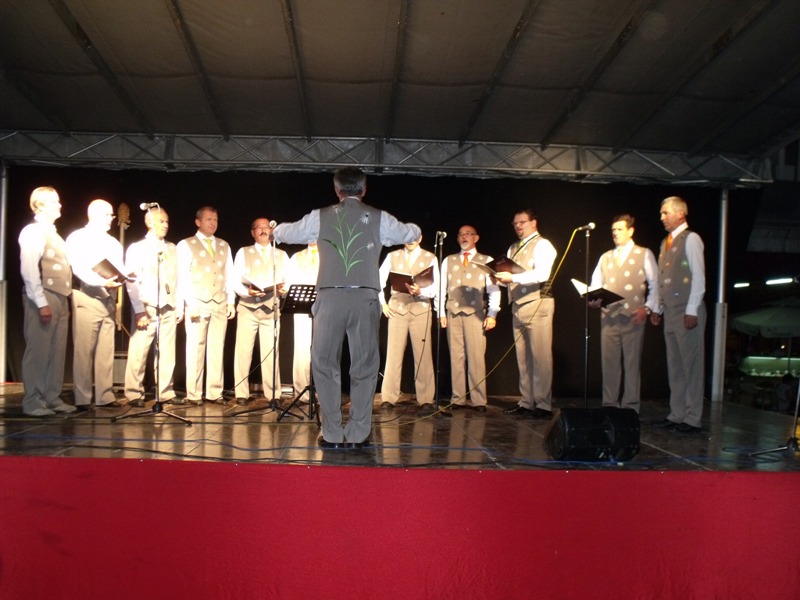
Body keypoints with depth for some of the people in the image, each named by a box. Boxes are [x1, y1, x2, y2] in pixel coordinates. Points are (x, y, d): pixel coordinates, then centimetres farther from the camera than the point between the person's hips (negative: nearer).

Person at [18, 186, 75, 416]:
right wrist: (41, 302, -20)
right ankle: (32, 402, 2)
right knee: (38, 350, -4)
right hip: (43, 298, -9)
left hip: (60, 298, 9)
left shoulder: (53, 234, 20)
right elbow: (29, 270, -16)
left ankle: (52, 398, 16)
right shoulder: (33, 232, -8)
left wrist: (63, 299, 11)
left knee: (57, 351, 9)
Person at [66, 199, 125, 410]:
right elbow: (78, 268, -12)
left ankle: (105, 396, 10)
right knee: (84, 350, -4)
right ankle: (82, 399, 1)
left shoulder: (113, 243, 18)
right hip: (86, 299, -5)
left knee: (106, 351, 6)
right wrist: (102, 282, -26)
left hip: (108, 300, 6)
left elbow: (120, 269, 12)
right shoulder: (77, 238, 0)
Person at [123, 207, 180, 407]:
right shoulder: (136, 248, 3)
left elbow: (177, 279, 12)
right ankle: (134, 394, 6)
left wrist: (179, 307, 6)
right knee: (138, 353, -4)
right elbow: (131, 282, -3)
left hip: (168, 308, 4)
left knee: (167, 354, 4)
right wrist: (139, 310, -12)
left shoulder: (171, 248, 15)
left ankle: (166, 393, 11)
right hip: (147, 308, -4)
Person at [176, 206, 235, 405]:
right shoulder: (185, 245, 4)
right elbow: (183, 277, -3)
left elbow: (229, 275, 14)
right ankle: (194, 394, 3)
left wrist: (231, 301, 6)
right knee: (195, 348, -3)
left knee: (217, 348, 2)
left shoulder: (224, 245, 17)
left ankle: (215, 392, 6)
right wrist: (189, 304, -12)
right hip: (197, 303, -3)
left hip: (220, 303, 4)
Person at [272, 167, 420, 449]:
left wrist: (277, 229, 50)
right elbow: (411, 233, 28)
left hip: (330, 297, 0)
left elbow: (285, 233, 25)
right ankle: (357, 434, 8)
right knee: (364, 367, 7)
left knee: (325, 365, 9)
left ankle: (332, 434, 9)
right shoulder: (378, 218, 10)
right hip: (364, 298, 0)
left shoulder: (321, 216, 10)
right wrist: (412, 228, 53)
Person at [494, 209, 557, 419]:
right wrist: (501, 279, -1)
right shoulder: (513, 249, 20)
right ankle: (526, 402, 14)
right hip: (517, 306, 7)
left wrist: (513, 277, -24)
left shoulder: (542, 245, -3)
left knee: (540, 356, -5)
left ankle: (543, 405, -1)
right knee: (522, 356, 8)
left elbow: (542, 274, -18)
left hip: (537, 305, -7)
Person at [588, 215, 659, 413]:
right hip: (609, 316, 4)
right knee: (609, 362, 3)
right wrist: (593, 299, -7)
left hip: (633, 317, -3)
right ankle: (609, 406, 11)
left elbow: (655, 284, 2)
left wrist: (647, 308, -9)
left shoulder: (644, 255, 7)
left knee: (632, 362, -1)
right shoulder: (605, 257, 19)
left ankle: (631, 407, 6)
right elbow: (596, 284, 14)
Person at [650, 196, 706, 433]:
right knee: (674, 366, 10)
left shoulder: (691, 239, -6)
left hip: (687, 311, -8)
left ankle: (692, 418, 2)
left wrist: (691, 311, -17)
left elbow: (699, 277, -12)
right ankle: (676, 414, 17)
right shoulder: (666, 242, 17)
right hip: (670, 311, 8)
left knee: (691, 365, -3)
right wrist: (658, 309, 14)